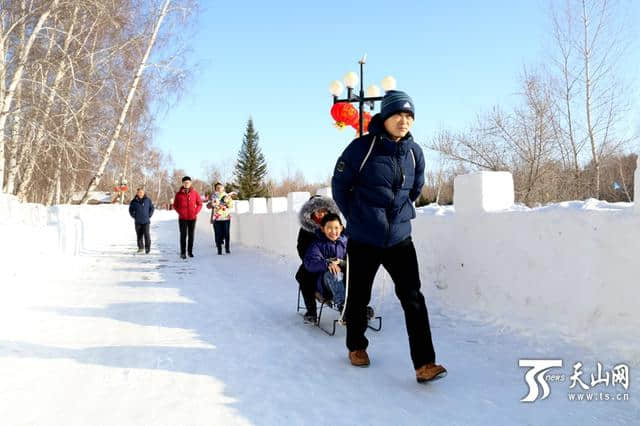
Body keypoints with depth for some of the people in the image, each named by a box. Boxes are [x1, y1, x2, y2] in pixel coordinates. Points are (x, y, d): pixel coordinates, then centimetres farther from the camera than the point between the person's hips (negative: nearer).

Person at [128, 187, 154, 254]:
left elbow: (152, 208, 10)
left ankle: (147, 248, -6)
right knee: (139, 235, 8)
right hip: (138, 222, 2)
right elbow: (131, 210, 15)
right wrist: (134, 216, 6)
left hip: (146, 221, -2)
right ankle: (140, 247, 22)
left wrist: (149, 215, 3)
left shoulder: (148, 200, -1)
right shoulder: (134, 201, 1)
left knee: (146, 234, -12)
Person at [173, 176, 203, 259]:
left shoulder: (195, 193, 2)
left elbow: (200, 204, 8)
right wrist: (180, 212, -3)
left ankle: (190, 251, 18)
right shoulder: (179, 194, 0)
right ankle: (183, 252, 3)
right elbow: (175, 205, 8)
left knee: (191, 235, 8)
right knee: (183, 235, -1)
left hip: (192, 218, 1)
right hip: (182, 218, -1)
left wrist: (196, 212, -3)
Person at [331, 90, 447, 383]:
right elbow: (340, 184, -3)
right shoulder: (363, 147, -13)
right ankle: (356, 346, 36)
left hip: (399, 238, 3)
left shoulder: (414, 152, 1)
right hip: (363, 240, -2)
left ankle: (424, 364, -3)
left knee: (413, 298, -7)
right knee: (359, 297, 13)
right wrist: (357, 217, 3)